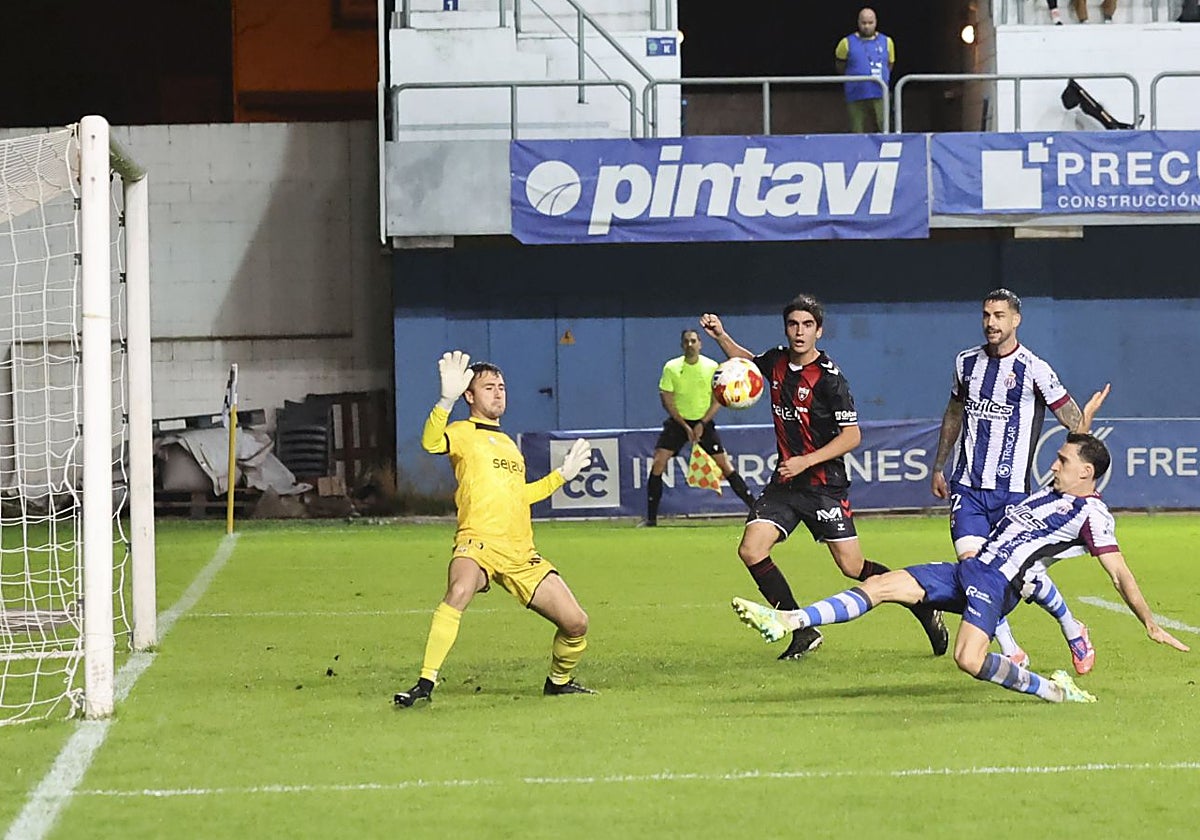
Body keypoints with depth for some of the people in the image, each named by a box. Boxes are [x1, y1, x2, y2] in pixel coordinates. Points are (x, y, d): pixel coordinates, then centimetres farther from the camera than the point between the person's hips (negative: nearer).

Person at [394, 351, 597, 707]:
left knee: (576, 624, 0)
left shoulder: (509, 443, 26)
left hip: (522, 554, 6)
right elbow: (431, 443, -19)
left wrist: (562, 475, 36)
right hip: (479, 543, -6)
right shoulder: (463, 433, 5)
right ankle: (425, 685, -33)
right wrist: (447, 399, -32)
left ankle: (558, 681, 30)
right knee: (459, 591, -38)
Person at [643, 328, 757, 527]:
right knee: (658, 462, -13)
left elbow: (718, 400, -4)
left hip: (704, 422, 0)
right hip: (678, 421, 0)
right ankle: (651, 517, -5)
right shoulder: (671, 368, -7)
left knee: (725, 464, -6)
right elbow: (667, 400, -5)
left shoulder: (712, 367, -7)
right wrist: (685, 427, -12)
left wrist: (702, 424, -14)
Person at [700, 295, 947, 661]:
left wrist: (806, 461, -22)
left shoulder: (829, 379, -15)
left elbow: (852, 436, -15)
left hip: (824, 484, -6)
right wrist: (721, 336, 13)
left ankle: (925, 608, 15)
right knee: (751, 550, -11)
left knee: (853, 567, -6)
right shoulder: (777, 362, 4)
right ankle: (803, 632, 0)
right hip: (784, 481, 6)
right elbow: (746, 360, 28)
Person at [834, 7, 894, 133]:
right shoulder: (847, 43, 1)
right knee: (858, 135, -2)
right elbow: (840, 68, 13)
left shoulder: (886, 42, 8)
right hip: (856, 98, -1)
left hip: (880, 98, 1)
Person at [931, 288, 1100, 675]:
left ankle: (1072, 629, 24)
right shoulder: (967, 362, 9)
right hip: (967, 485, 4)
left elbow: (1073, 419, -3)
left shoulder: (1034, 369, -6)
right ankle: (1011, 652, -1)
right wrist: (938, 467, 27)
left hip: (1012, 490, -4)